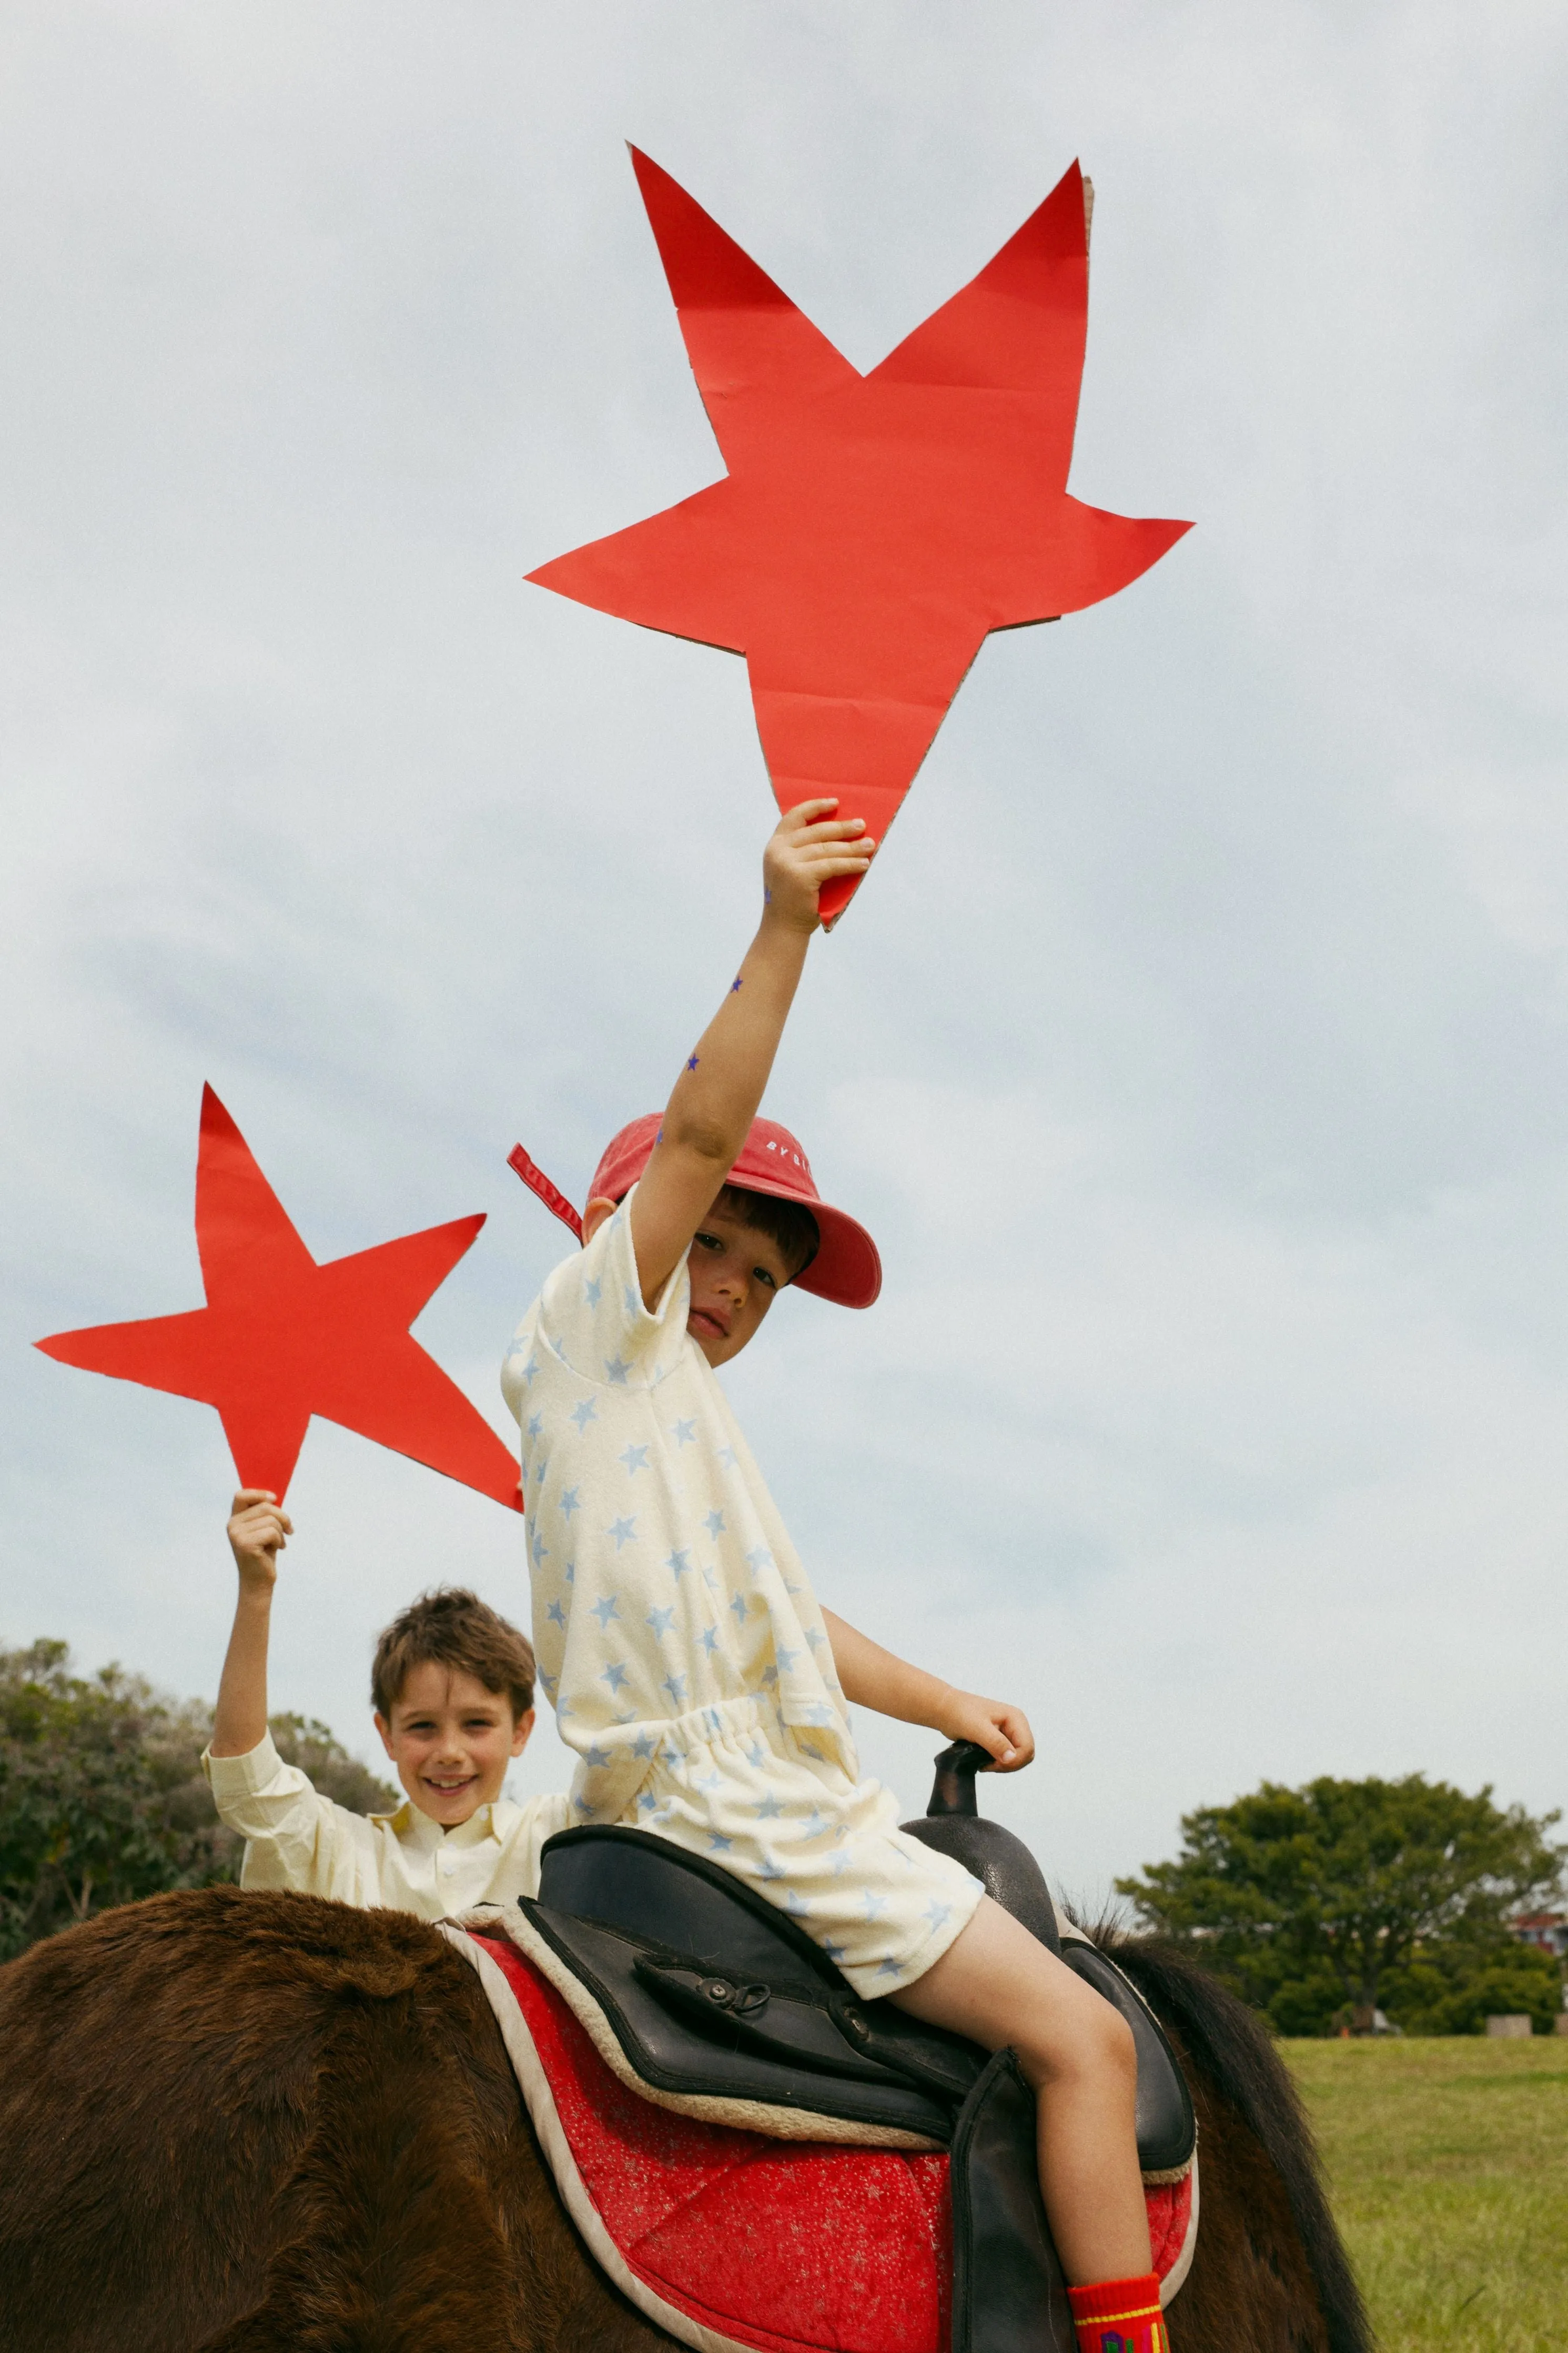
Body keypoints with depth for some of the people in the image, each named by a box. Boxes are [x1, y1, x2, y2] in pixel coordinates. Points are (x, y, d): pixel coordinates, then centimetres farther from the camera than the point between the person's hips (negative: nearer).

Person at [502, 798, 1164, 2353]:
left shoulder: (670, 1411, 24)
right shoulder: (596, 1320, 0)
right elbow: (696, 1131, -15)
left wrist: (944, 1703, 14)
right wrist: (782, 928, -18)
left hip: (737, 1816, 10)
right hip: (743, 1816, -10)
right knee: (1082, 2037, -11)